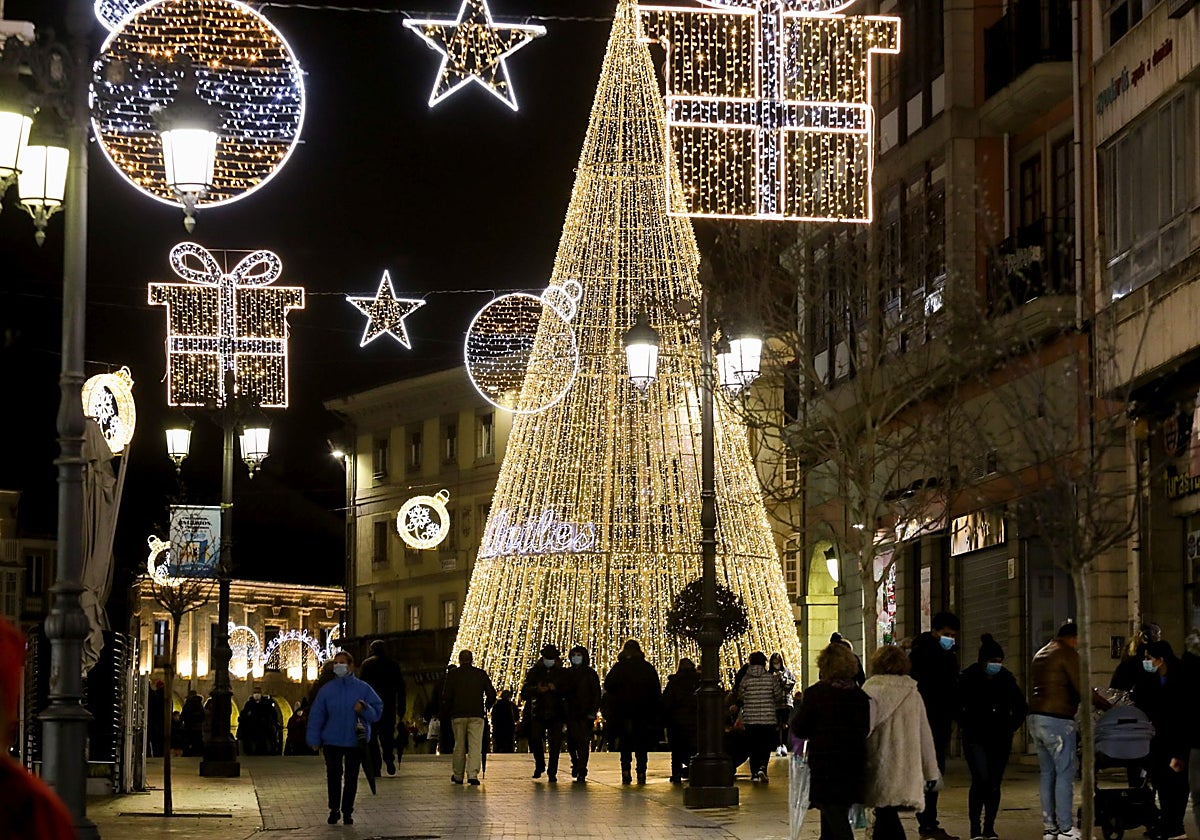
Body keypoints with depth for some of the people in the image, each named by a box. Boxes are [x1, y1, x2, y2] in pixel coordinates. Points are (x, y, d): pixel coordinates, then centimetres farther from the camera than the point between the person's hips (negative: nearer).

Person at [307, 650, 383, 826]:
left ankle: (347, 811, 17)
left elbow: (377, 711, -1)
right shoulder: (327, 689, 1)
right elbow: (316, 715, 1)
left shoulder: (363, 689, -1)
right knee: (333, 776, 5)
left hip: (354, 741, -1)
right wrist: (314, 739, -4)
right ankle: (334, 810, 19)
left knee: (351, 777, 5)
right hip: (332, 741, 1)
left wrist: (364, 709, -22)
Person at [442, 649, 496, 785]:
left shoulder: (452, 675, 1)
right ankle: (473, 774, -14)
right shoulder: (481, 674, 3)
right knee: (475, 746, -2)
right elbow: (491, 694, 2)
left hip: (458, 716, 1)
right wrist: (485, 709, 15)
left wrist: (449, 713, 12)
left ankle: (457, 776, 16)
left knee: (459, 747, 10)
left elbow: (446, 697, -2)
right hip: (477, 715, 0)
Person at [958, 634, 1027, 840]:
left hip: (1000, 740, 3)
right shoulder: (968, 678, -6)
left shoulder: (1006, 678, 3)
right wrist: (967, 726, -2)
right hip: (976, 739, -3)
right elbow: (957, 707, 0)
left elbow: (1020, 706, 15)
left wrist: (1011, 726, 8)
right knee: (981, 780, -15)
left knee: (994, 783, 3)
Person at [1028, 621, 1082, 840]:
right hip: (1057, 719, -8)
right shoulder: (1068, 654, -7)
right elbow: (1081, 689, -13)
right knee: (1065, 774, -6)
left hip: (1036, 717, 8)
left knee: (1047, 774, 10)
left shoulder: (1040, 655, 20)